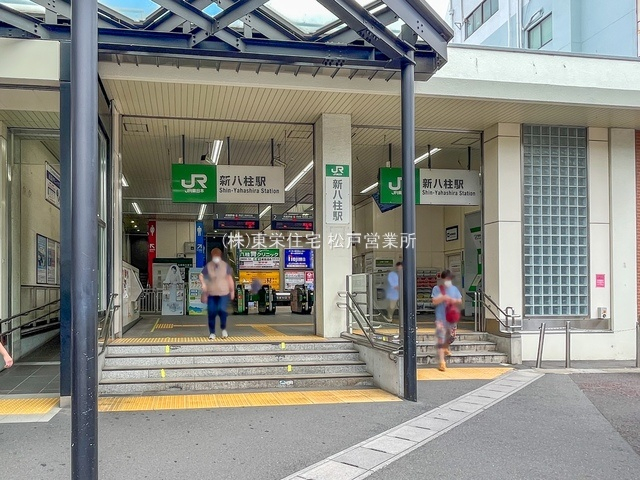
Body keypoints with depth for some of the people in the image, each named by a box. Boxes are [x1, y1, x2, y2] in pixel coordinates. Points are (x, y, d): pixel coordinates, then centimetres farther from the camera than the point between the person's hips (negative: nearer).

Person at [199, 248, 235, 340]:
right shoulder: (208, 266, -1)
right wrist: (203, 284, -14)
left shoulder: (225, 265, 0)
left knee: (222, 310, -16)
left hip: (223, 293, -1)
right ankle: (212, 333, 13)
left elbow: (230, 278, 6)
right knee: (211, 313, 0)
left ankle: (223, 329, 10)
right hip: (211, 293, 1)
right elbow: (201, 276, 6)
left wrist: (232, 291, 9)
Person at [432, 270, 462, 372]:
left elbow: (460, 301, 10)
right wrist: (443, 297, -23)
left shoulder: (454, 289, 11)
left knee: (451, 336, 17)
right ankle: (441, 362, -11)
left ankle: (445, 348, 50)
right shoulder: (437, 289, -2)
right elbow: (434, 301, -10)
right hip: (441, 317, -5)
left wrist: (455, 300, -12)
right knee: (441, 339, -10)